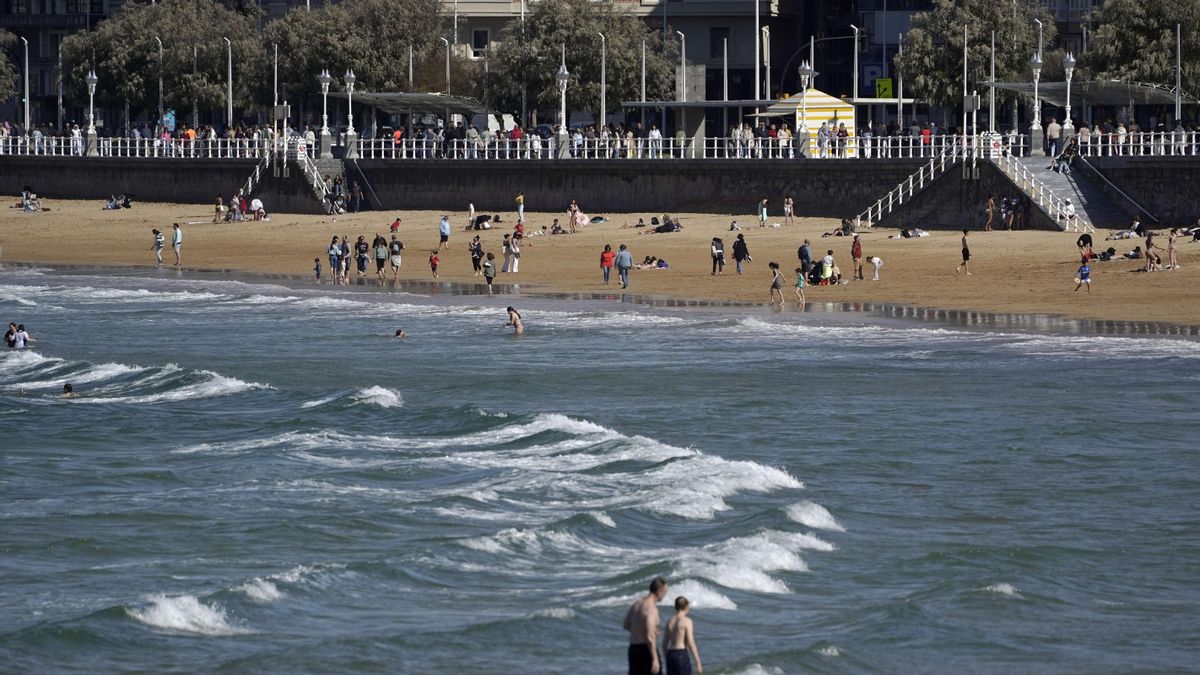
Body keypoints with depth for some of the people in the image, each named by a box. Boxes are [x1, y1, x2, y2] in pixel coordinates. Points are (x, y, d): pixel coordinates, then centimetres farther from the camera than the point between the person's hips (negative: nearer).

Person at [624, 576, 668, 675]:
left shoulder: (638, 603, 9)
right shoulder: (651, 608, -19)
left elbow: (626, 625, 22)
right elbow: (649, 637, -24)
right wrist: (655, 660, -23)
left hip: (633, 648, 8)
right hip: (646, 649, -8)